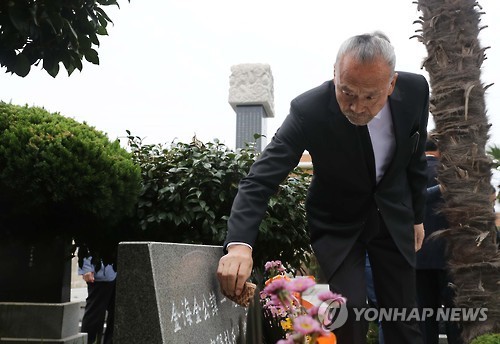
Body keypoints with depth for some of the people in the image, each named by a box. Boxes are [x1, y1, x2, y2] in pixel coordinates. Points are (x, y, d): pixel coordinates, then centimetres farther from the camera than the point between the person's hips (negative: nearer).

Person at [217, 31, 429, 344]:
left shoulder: (415, 90, -17)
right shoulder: (309, 110, -29)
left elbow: (415, 158, 1)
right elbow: (260, 180, -33)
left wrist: (417, 216, 10)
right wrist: (239, 244, -49)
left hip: (393, 216, 3)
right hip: (339, 223, -3)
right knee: (350, 312, -14)